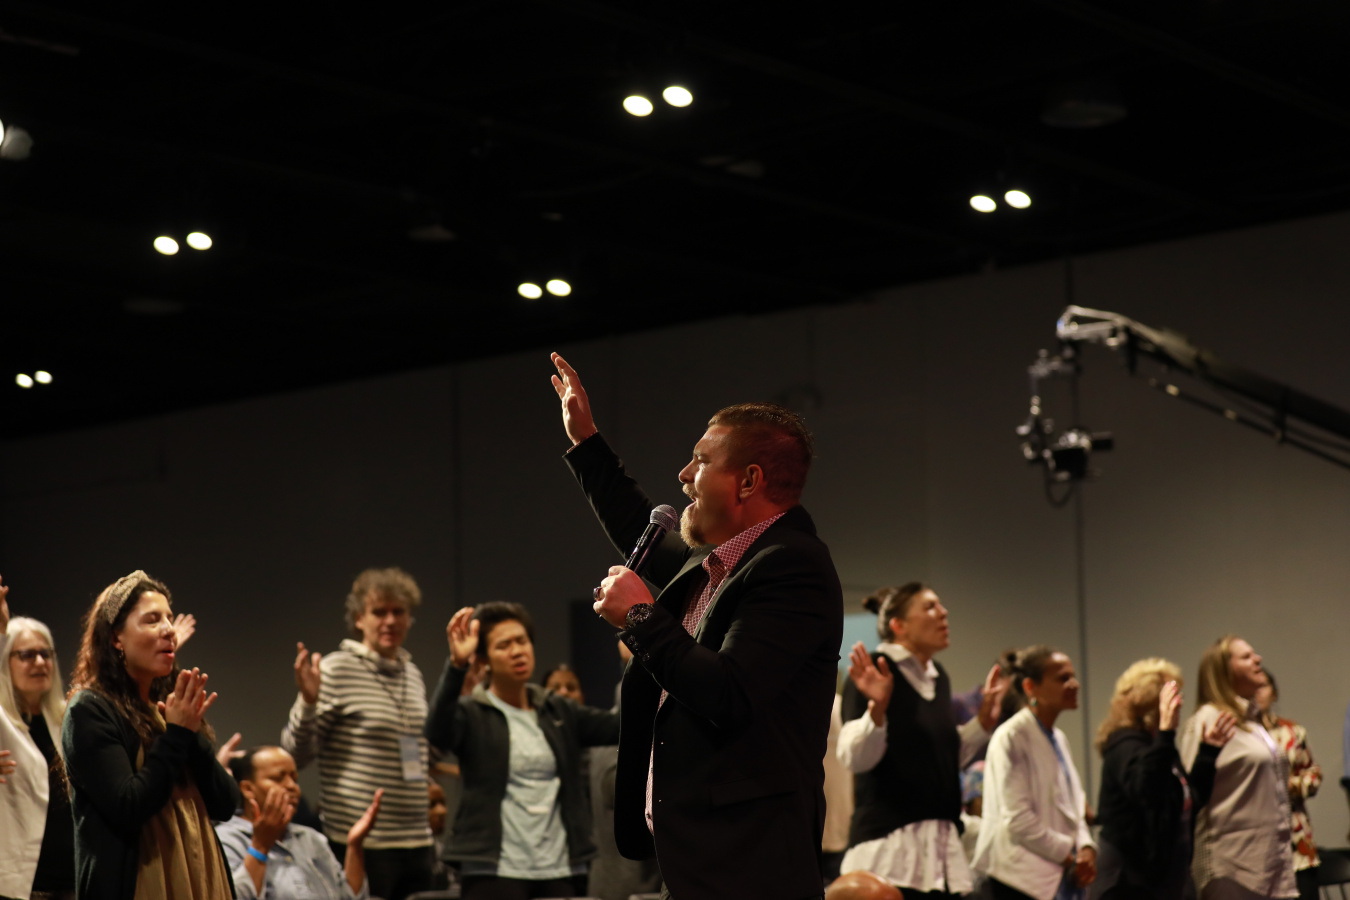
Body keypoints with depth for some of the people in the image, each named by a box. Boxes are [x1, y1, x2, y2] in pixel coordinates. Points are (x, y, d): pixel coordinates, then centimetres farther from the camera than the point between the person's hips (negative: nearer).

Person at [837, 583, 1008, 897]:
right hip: (888, 840, -8)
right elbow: (855, 759, -14)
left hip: (940, 843, 8)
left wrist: (984, 721, 16)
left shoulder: (938, 677, 16)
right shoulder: (875, 671, -7)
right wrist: (876, 709, -28)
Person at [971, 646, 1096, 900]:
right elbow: (1017, 818, -16)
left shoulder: (1058, 739, 16)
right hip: (1024, 876, -9)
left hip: (1062, 876, 9)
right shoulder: (1011, 737, -11)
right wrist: (1068, 854, -10)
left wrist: (1085, 847, -2)